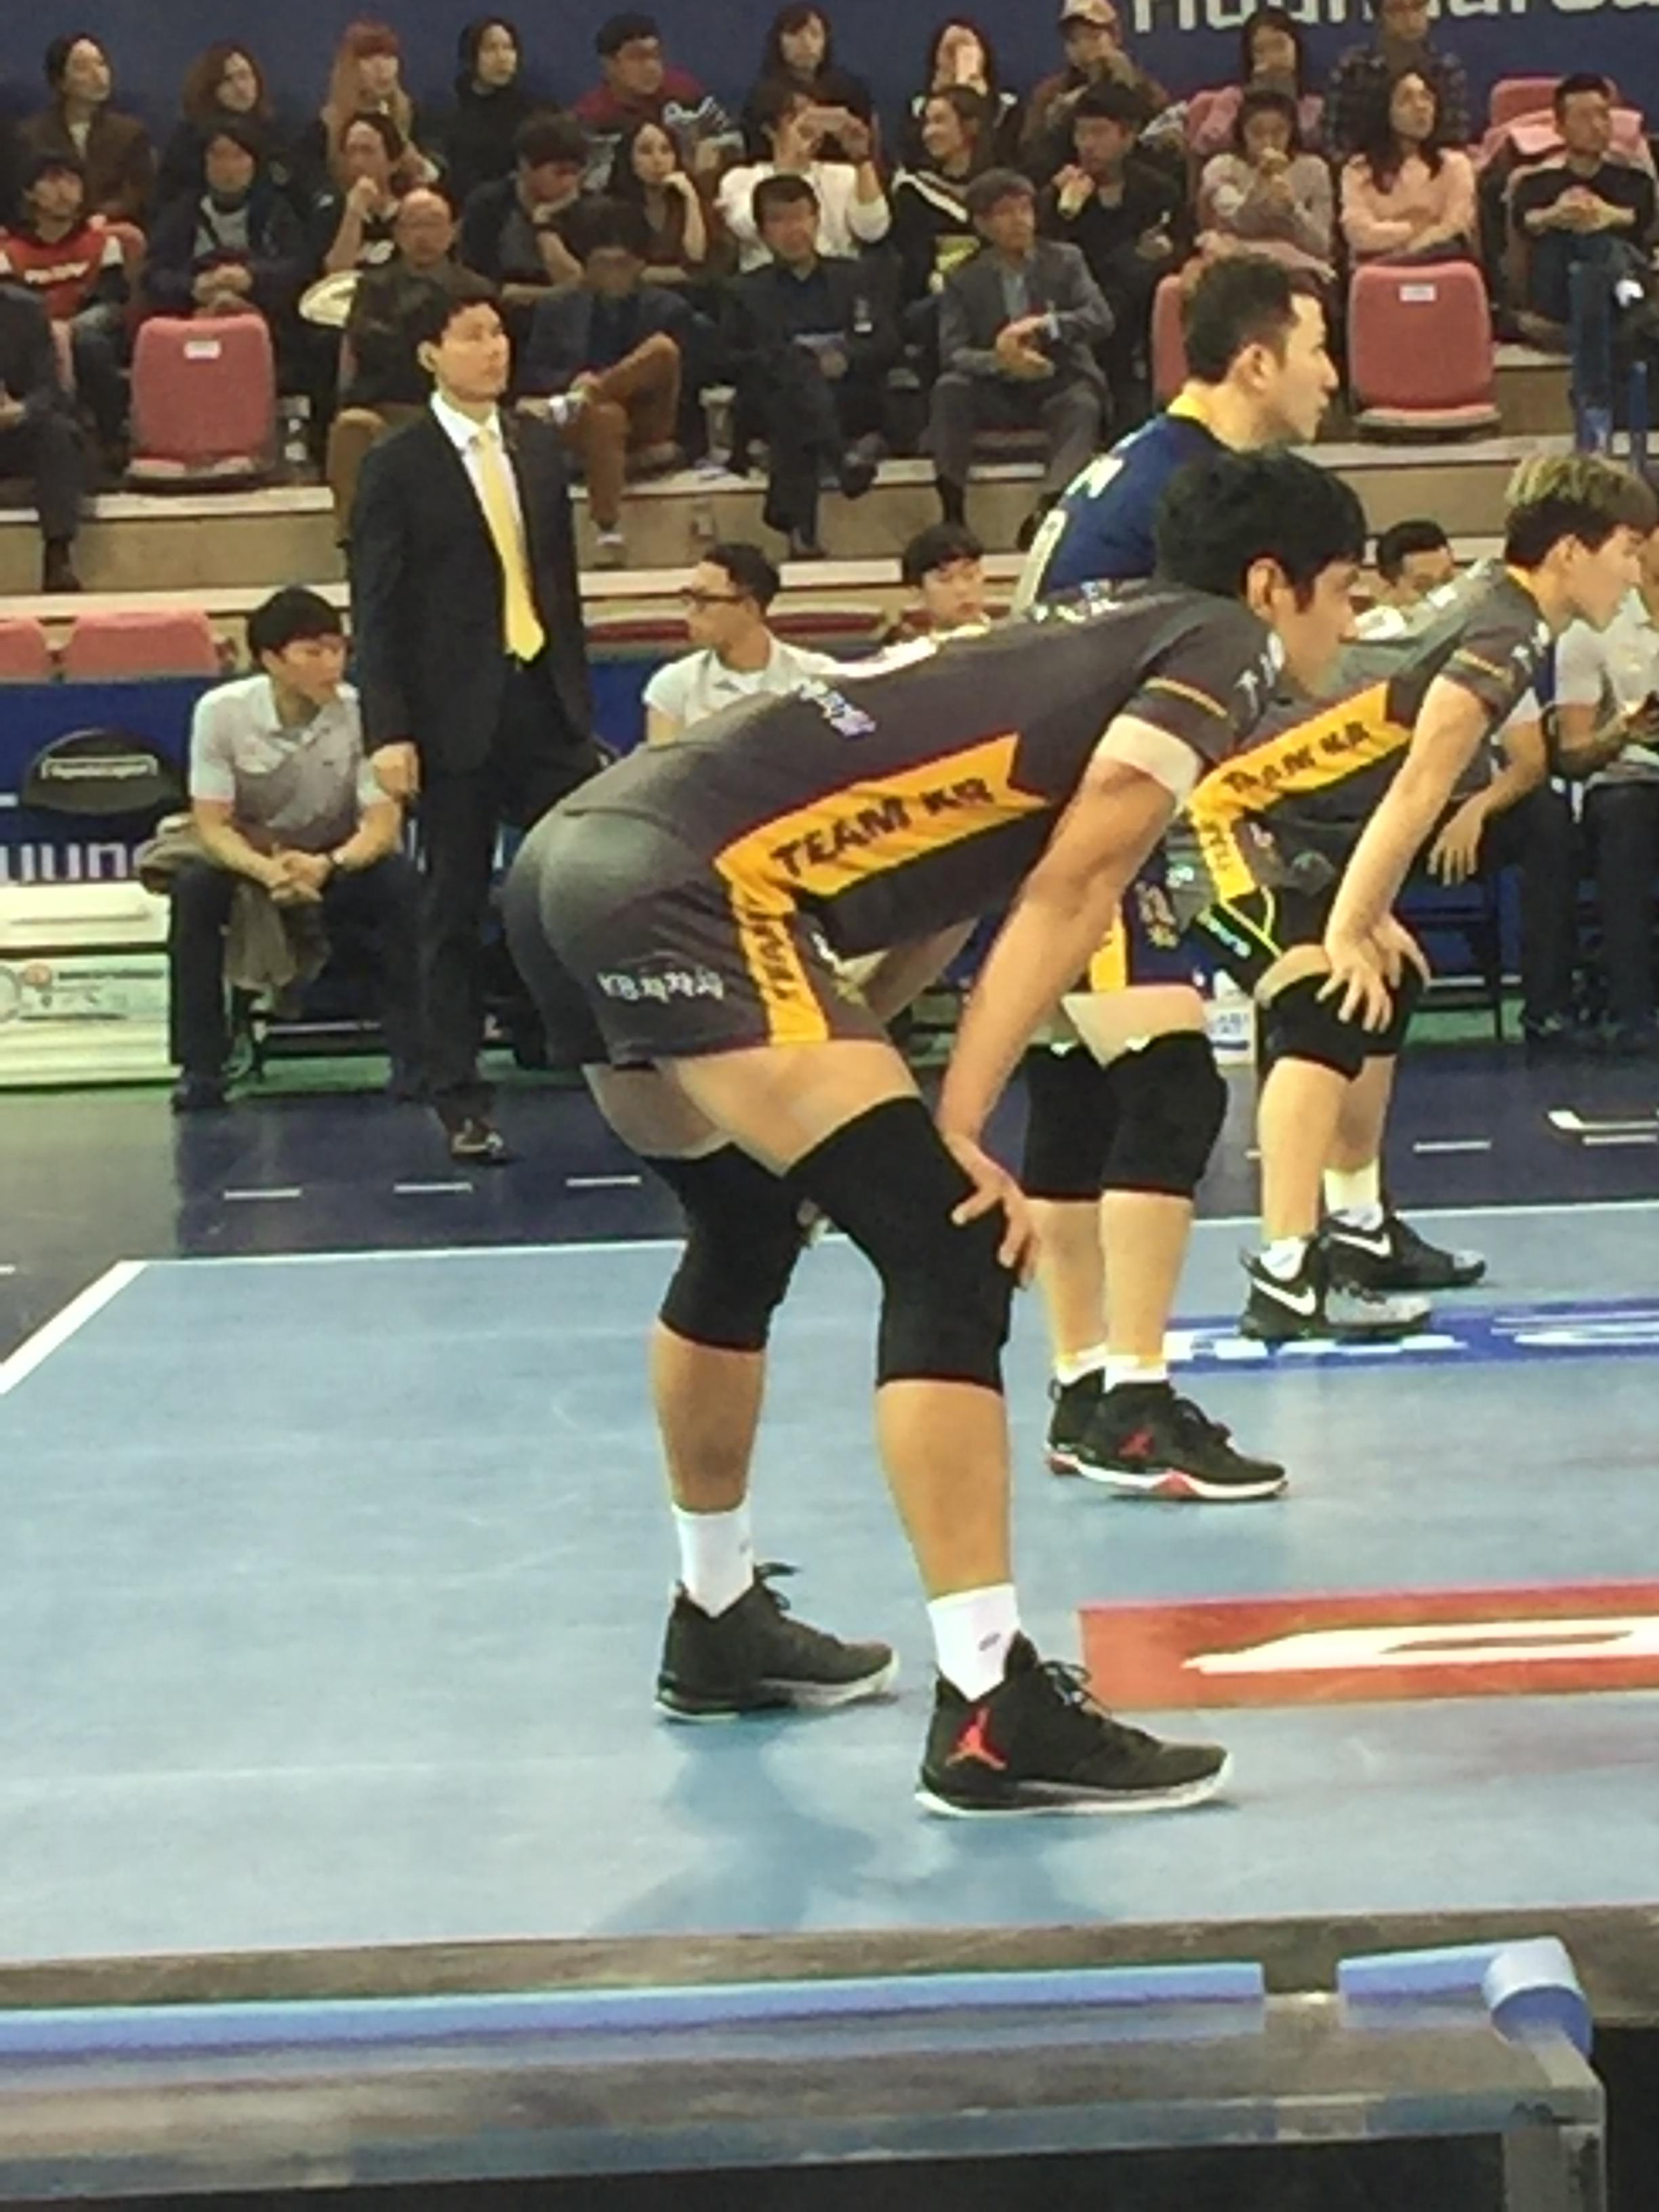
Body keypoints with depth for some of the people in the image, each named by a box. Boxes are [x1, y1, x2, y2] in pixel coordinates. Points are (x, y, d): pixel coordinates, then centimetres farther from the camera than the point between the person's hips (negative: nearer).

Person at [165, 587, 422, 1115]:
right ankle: (200, 1067, -22)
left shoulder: (360, 710, -19)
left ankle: (412, 1055, -21)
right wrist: (268, 871, -38)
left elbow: (383, 822, -19)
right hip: (249, 860, 0)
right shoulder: (221, 711, -17)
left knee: (401, 883, -32)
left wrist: (327, 866, -40)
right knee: (192, 886, -31)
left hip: (342, 862, 0)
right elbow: (211, 825, -16)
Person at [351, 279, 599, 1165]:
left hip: (547, 706, 4)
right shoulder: (398, 466, -3)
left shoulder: (540, 447, 12)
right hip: (457, 718, -4)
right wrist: (387, 731, -13)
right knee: (454, 915, 3)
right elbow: (376, 609, -6)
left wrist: (578, 694, 12)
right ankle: (461, 1105, 10)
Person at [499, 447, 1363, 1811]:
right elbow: (1065, 897, -8)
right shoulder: (1221, 648, 4)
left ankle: (719, 1623, 43)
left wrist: (840, 1073, 15)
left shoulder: (1093, 652, 28)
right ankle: (990, 1713, -12)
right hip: (688, 884, -10)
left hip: (575, 856, 10)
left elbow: (935, 882, 21)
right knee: (950, 1255, -10)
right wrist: (955, 1135, -10)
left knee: (746, 1234, 28)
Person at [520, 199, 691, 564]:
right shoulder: (558, 308, 16)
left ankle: (579, 401, -33)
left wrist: (595, 387, -10)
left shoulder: (669, 309, 12)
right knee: (604, 415, -40)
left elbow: (678, 379, 4)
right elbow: (530, 376, 10)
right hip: (579, 428, 0)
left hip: (647, 423, 0)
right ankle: (609, 534, -49)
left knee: (663, 347, -27)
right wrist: (571, 381, -15)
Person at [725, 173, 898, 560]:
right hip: (777, 407, -1)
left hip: (852, 407, 1)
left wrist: (846, 359, -11)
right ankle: (843, 458, -56)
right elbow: (737, 364, 9)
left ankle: (799, 527, -47)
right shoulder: (748, 293, 23)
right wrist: (809, 363, -8)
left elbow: (887, 347, 11)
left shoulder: (858, 278, 26)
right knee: (798, 369, -35)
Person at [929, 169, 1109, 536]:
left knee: (1083, 405, -33)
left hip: (1060, 387, -1)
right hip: (998, 394, 1)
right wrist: (998, 360, -31)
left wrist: (1044, 325, -27)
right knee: (950, 389, -27)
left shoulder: (1066, 261, 5)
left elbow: (1100, 319, -9)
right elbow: (952, 354, -9)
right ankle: (952, 512, -29)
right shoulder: (964, 280, 3)